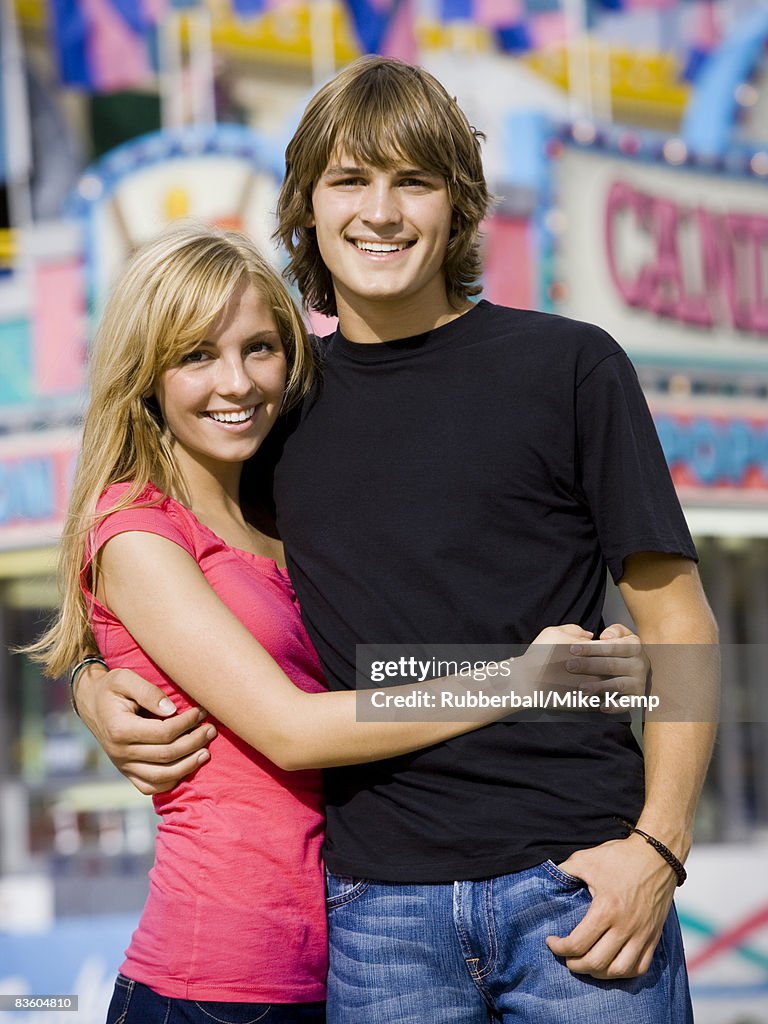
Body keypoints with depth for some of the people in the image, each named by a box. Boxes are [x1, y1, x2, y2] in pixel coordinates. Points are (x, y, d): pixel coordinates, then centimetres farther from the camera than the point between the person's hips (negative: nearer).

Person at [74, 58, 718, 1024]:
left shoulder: (568, 367, 2)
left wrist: (658, 846, -9)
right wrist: (100, 694, 2)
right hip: (375, 904, 3)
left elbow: (679, 624, 2)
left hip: (574, 881, -2)